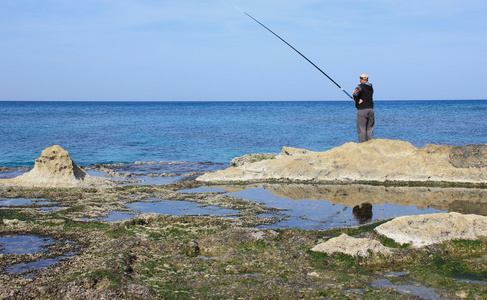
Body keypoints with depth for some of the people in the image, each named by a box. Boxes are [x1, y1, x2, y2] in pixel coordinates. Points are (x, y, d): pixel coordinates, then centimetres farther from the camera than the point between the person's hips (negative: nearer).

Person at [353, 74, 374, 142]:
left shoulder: (360, 86, -7)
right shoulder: (371, 87, 15)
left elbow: (355, 93, -25)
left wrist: (356, 101, -10)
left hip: (362, 109, -6)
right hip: (370, 108, 6)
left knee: (361, 129, -3)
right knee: (370, 129, 10)